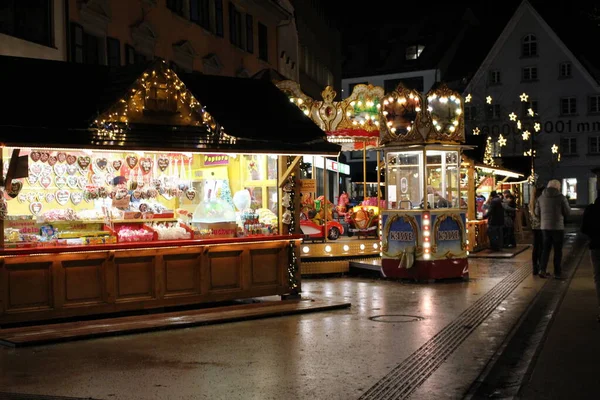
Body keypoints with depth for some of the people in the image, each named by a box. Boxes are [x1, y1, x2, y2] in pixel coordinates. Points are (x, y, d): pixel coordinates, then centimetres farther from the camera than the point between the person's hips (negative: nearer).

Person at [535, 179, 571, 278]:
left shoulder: (541, 197, 1)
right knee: (558, 250, 7)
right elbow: (568, 213, -6)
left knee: (546, 249, 12)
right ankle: (557, 272, 10)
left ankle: (542, 269, 1)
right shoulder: (561, 197, -10)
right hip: (558, 227, -3)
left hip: (545, 227, 3)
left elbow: (537, 212, 4)